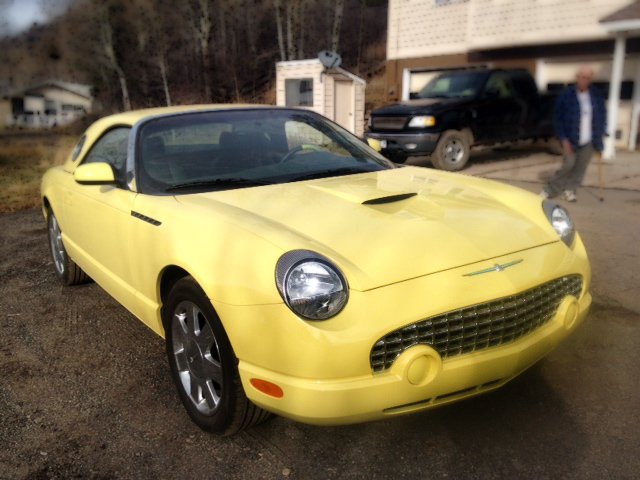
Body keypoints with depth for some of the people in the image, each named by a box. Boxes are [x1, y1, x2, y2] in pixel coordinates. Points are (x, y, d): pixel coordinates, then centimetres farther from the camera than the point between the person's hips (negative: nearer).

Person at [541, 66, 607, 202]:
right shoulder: (566, 95, -9)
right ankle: (550, 189, 10)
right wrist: (564, 139, -11)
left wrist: (600, 136, 4)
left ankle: (570, 189, 20)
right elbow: (558, 118, -7)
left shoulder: (596, 96, 2)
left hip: (589, 141, 3)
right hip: (571, 140, -3)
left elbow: (602, 116, 11)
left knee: (580, 167, 5)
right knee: (568, 165, -5)